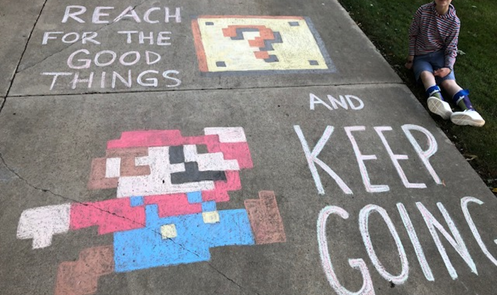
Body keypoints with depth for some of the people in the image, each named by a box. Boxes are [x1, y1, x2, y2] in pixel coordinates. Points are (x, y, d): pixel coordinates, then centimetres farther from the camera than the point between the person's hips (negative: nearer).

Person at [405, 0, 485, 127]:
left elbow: (451, 48, 0)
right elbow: (413, 34, 4)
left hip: (440, 54, 0)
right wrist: (411, 57, -1)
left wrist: (448, 67, -17)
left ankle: (470, 110, -50)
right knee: (426, 74, -33)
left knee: (448, 81, -26)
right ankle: (441, 104, -63)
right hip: (420, 56, 0)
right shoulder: (423, 11, -5)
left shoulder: (454, 21, -4)